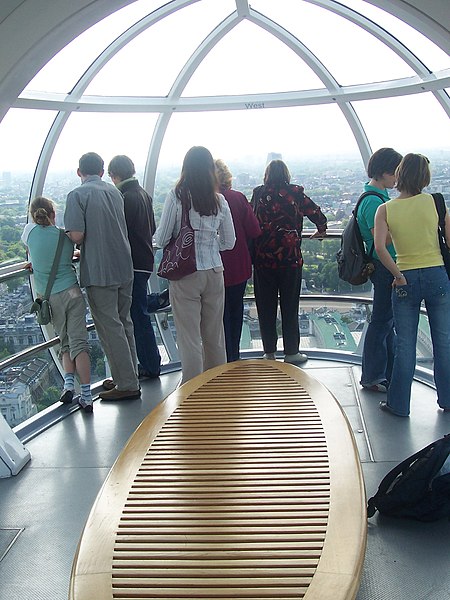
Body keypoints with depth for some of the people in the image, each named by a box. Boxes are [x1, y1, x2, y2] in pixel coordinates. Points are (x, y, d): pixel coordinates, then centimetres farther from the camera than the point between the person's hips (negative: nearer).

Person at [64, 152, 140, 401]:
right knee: (124, 323, 17)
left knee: (110, 328, 0)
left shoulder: (77, 195, -9)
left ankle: (127, 385, 4)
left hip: (99, 271, -6)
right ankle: (128, 375, 27)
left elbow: (77, 236, -18)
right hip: (124, 268, 7)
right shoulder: (115, 192, 10)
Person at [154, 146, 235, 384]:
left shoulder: (176, 196, -8)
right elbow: (229, 242, 9)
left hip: (185, 275, -4)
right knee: (215, 336, 15)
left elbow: (161, 239, -6)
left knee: (189, 338, 3)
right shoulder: (220, 201, 2)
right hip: (214, 273, 4)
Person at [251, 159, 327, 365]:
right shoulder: (295, 193, -1)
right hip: (290, 258, -1)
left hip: (263, 258, 1)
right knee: (289, 307, 8)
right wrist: (321, 230, 23)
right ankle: (291, 352, 14)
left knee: (265, 307, 10)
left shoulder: (258, 193, 2)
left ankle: (269, 352, 16)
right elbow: (319, 216, 2)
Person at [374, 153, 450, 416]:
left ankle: (399, 404, 15)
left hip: (405, 281, 0)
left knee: (405, 344, 9)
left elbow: (380, 247, -16)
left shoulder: (385, 209, -5)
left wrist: (398, 275, -8)